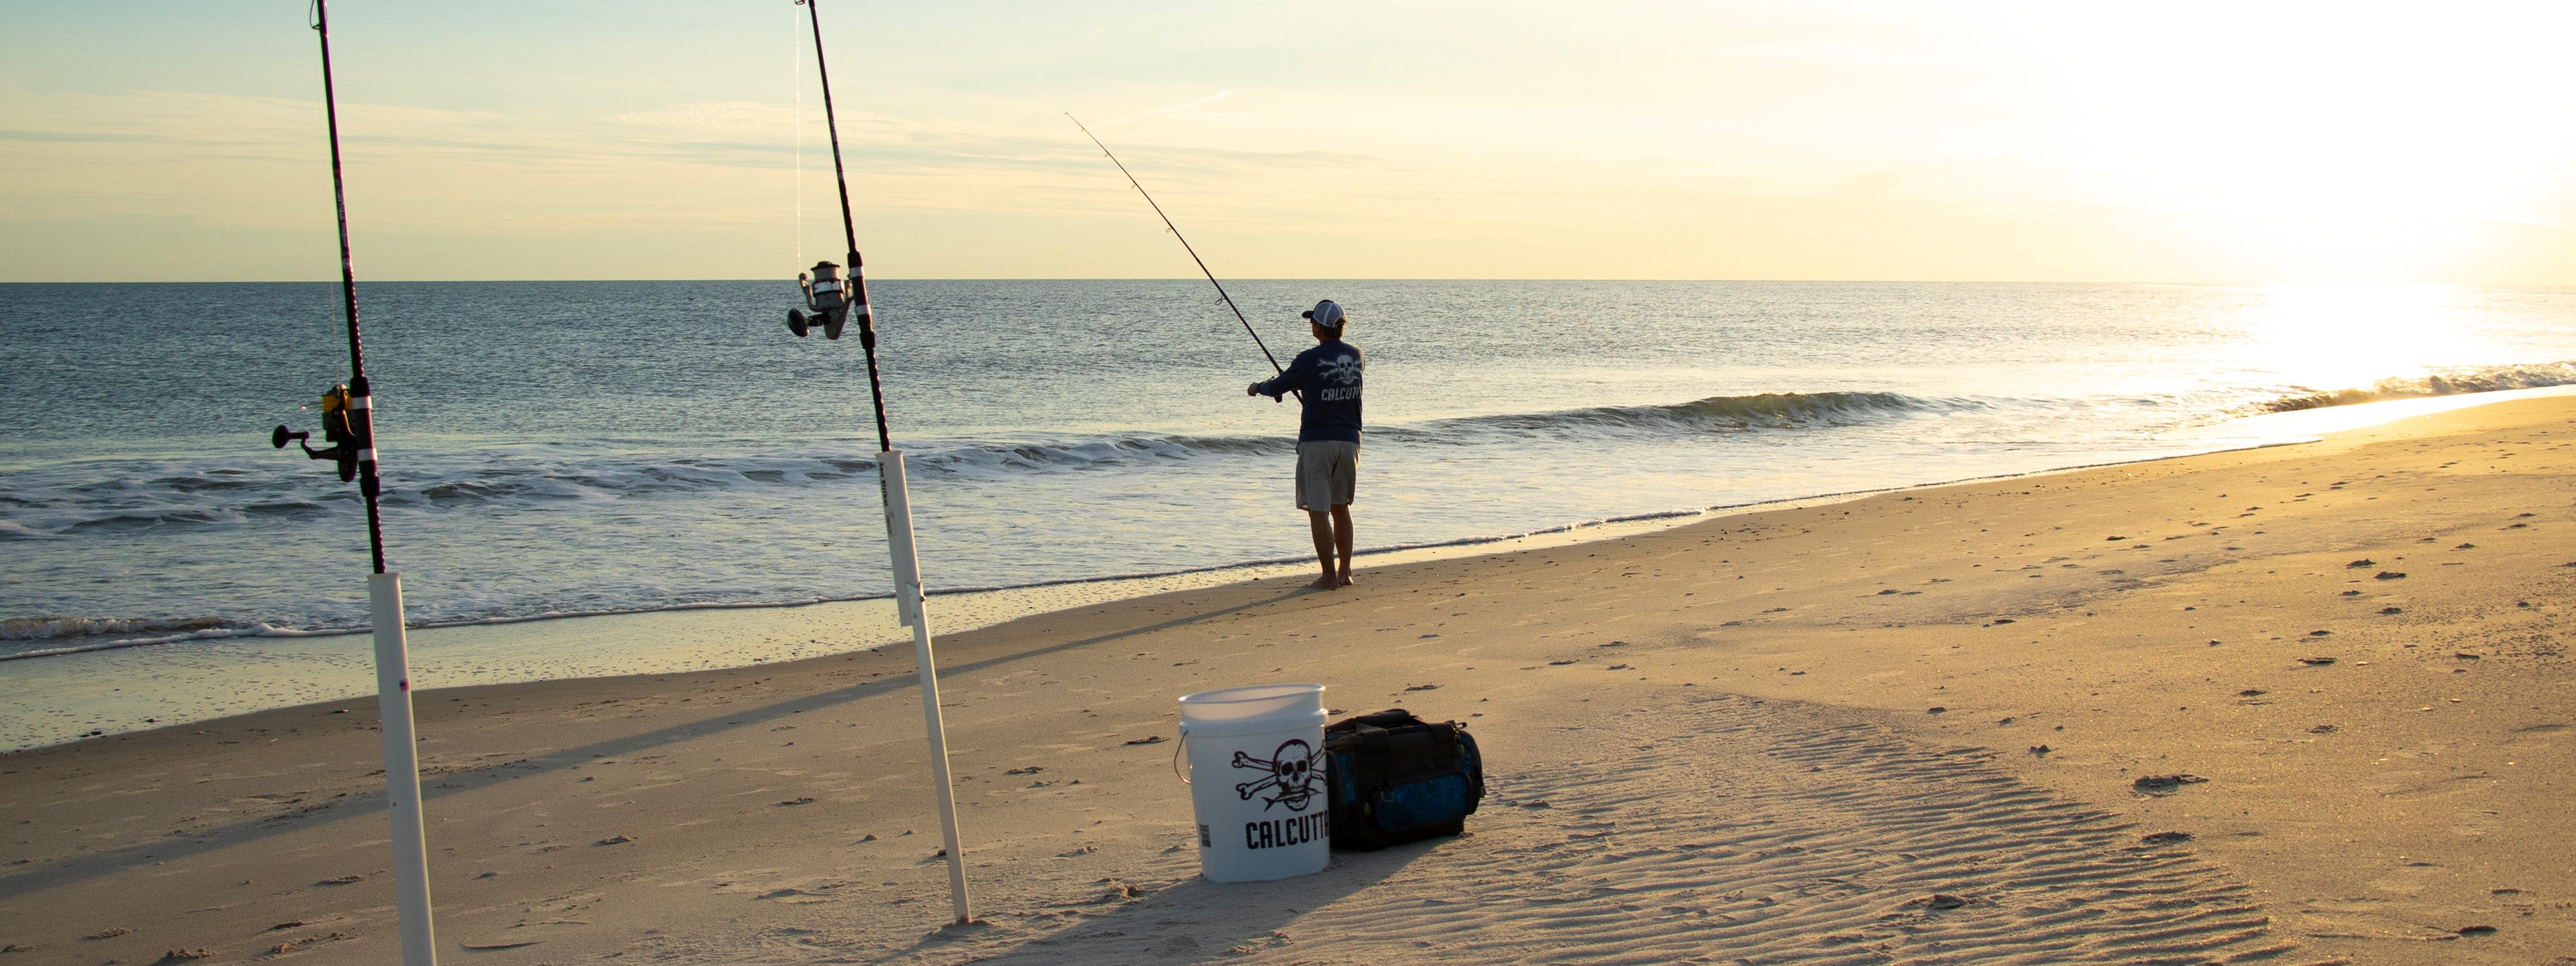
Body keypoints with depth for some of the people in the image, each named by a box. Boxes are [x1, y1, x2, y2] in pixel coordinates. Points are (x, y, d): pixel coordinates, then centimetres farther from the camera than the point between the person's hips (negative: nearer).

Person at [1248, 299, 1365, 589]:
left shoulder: (1310, 359, -12)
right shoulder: (1356, 356, 5)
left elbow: (1279, 386, 2)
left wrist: (1258, 388, 25)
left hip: (1316, 440, -6)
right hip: (1349, 440, 6)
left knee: (1318, 511, 0)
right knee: (1340, 507, 17)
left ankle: (1329, 576, 0)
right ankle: (1345, 573, 18)